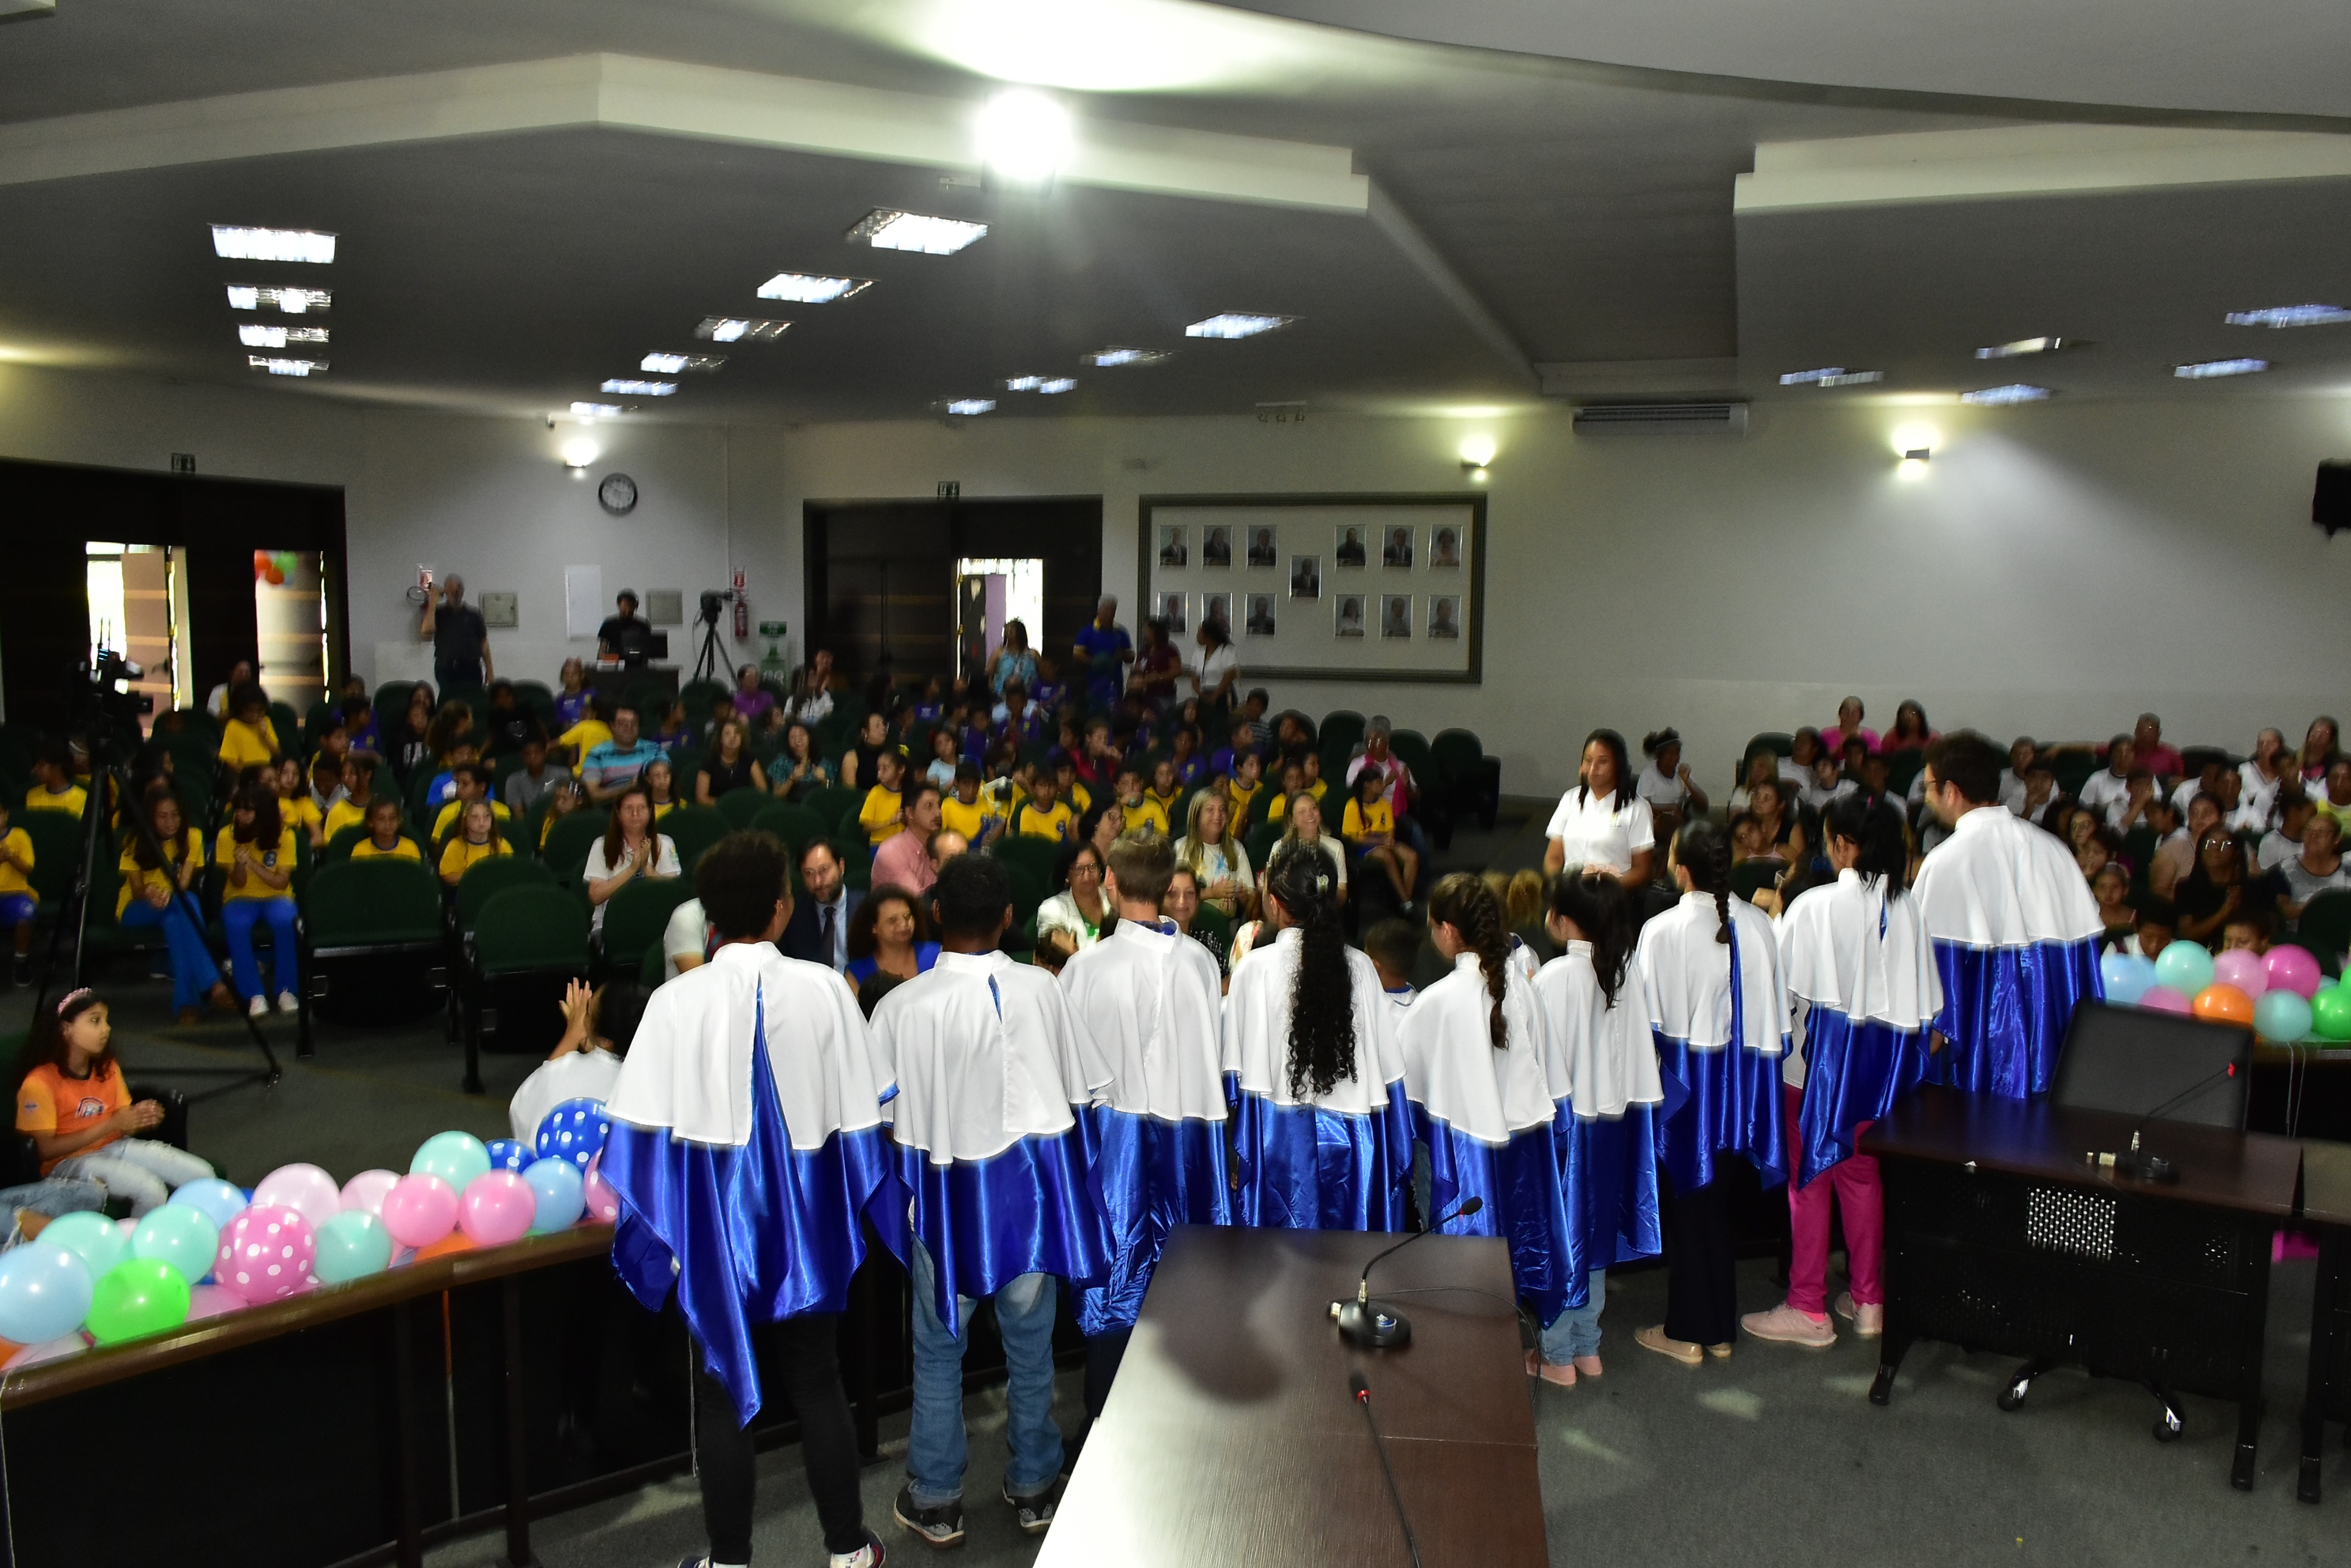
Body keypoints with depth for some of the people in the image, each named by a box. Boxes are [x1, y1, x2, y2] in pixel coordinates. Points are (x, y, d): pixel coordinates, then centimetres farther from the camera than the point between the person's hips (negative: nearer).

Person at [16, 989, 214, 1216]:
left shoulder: (108, 1069, 10)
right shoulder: (39, 1082, -12)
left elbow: (124, 1125, 9)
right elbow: (46, 1149, -16)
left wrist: (139, 1119, -15)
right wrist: (110, 1125, -21)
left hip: (116, 1146, 7)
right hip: (69, 1162, -7)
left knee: (203, 1176, -12)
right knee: (150, 1190, -30)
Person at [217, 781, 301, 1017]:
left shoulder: (284, 836, -8)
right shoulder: (227, 835, -5)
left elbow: (282, 882, -11)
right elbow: (238, 883, -5)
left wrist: (252, 863, -25)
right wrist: (239, 864, -26)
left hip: (276, 897, -1)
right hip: (241, 898, 1)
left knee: (285, 921, -36)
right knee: (235, 926, -34)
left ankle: (286, 990, -20)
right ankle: (255, 994, -26)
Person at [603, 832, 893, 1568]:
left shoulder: (677, 1001, -13)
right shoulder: (824, 989, -10)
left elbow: (649, 1130, -11)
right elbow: (860, 1118, -4)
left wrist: (660, 1227, 1)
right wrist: (851, 1207, 10)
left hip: (715, 1221, -1)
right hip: (804, 1217, 2)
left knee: (724, 1392, 13)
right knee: (817, 1383, 16)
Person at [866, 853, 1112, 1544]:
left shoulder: (902, 1006, -16)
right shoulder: (1040, 988, -11)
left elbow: (876, 1114, -9)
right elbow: (1090, 1088, -4)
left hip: (948, 1192, -2)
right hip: (1034, 1181, 2)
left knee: (938, 1348, 16)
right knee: (1030, 1343, 17)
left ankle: (935, 1500, 27)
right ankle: (1033, 1487, 33)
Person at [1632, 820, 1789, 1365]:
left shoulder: (1662, 932, -19)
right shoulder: (1757, 923, -6)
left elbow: (1647, 1019, -14)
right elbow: (1776, 1009, 1)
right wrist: (1754, 1063, 14)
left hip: (1685, 1081, -5)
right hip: (1740, 1086, 5)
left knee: (1686, 1202, 9)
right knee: (1718, 1202, 17)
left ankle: (1687, 1331, 19)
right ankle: (1722, 1328, 27)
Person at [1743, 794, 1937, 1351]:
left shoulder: (1814, 906, -17)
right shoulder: (1906, 908, -3)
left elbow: (1784, 985, -13)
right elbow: (1924, 1001, 2)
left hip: (1823, 1053, -5)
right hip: (1885, 1054, 5)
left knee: (1809, 1176, 6)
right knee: (1863, 1174, 17)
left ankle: (1808, 1309, 11)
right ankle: (1868, 1300, 26)